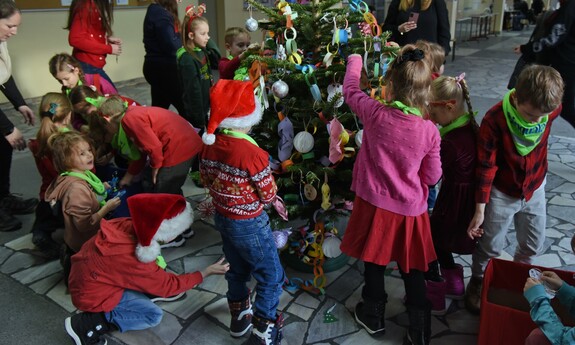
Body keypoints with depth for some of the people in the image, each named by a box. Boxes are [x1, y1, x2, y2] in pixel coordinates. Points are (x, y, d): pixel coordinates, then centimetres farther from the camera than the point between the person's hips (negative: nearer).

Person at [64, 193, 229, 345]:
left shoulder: (128, 226, -18)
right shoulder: (134, 260, -35)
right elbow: (167, 285, -19)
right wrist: (206, 272, -13)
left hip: (93, 276, 7)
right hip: (93, 294, -7)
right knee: (154, 315, -6)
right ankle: (87, 325, -6)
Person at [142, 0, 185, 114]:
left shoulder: (155, 11, 14)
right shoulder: (161, 14, -17)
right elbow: (171, 45, -23)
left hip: (157, 66, 10)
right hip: (164, 68, -10)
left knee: (159, 107, 15)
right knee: (185, 106, -4)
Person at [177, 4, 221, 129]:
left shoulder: (201, 51, 4)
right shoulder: (187, 59, -22)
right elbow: (193, 91, -23)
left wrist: (209, 42, 0)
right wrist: (199, 118, -21)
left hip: (203, 108, 9)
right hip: (194, 114, -9)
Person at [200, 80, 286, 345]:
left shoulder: (209, 145, -8)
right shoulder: (251, 153, -29)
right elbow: (269, 196, -18)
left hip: (222, 218, 7)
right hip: (249, 224, -7)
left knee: (237, 270, 27)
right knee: (271, 277, 12)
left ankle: (239, 317, 45)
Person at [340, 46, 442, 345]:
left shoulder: (375, 114, -17)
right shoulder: (430, 131, -12)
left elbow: (350, 90, 3)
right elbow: (432, 177, -2)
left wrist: (354, 60, 21)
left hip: (375, 204, -1)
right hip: (410, 209, 1)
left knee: (374, 263, 19)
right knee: (412, 269, 17)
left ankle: (374, 316, 39)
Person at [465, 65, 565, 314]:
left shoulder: (552, 110, -18)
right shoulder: (494, 120, -29)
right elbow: (486, 166, -21)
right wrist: (480, 209, -17)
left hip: (534, 189, 4)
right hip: (501, 193, -4)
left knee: (534, 244, 19)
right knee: (491, 246, 9)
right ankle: (477, 282, 35)